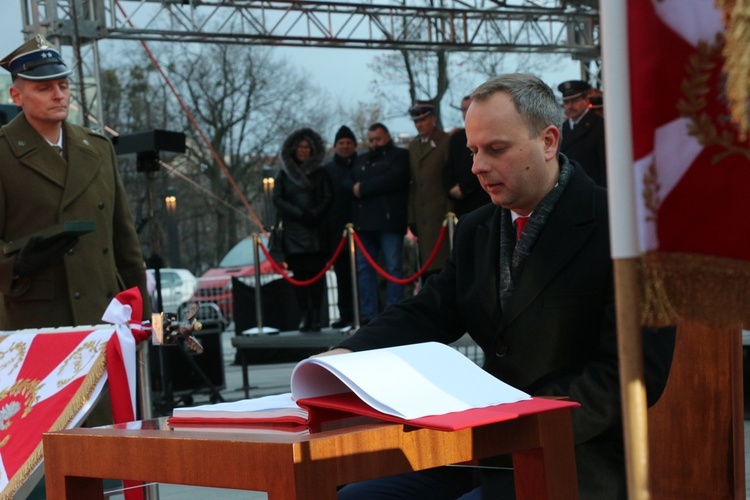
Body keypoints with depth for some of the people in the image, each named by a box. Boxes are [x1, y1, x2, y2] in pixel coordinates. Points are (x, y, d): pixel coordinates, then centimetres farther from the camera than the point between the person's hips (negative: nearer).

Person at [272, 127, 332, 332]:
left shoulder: (320, 173, 12)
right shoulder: (284, 174, 12)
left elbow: (328, 198, 5)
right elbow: (277, 199, 3)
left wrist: (314, 214, -12)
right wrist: (299, 214, -9)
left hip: (316, 233, -1)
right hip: (293, 233, 1)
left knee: (316, 273, -7)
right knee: (300, 275, -4)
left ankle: (316, 316, -7)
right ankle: (305, 316, -3)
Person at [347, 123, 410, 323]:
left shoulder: (399, 156, 6)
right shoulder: (362, 161, 27)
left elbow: (394, 179, -10)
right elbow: (351, 184, 22)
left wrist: (363, 188, -6)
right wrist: (354, 188, -1)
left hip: (389, 221, -6)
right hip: (365, 222, 6)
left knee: (393, 267, -7)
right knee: (363, 267, 1)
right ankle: (368, 314, 3)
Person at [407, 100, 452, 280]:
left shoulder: (446, 142, -3)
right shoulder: (413, 146, 17)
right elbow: (413, 183, 16)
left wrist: (450, 212, -12)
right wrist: (411, 217, 10)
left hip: (440, 213, -6)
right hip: (421, 216, 6)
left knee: (440, 262, -9)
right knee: (426, 266, 4)